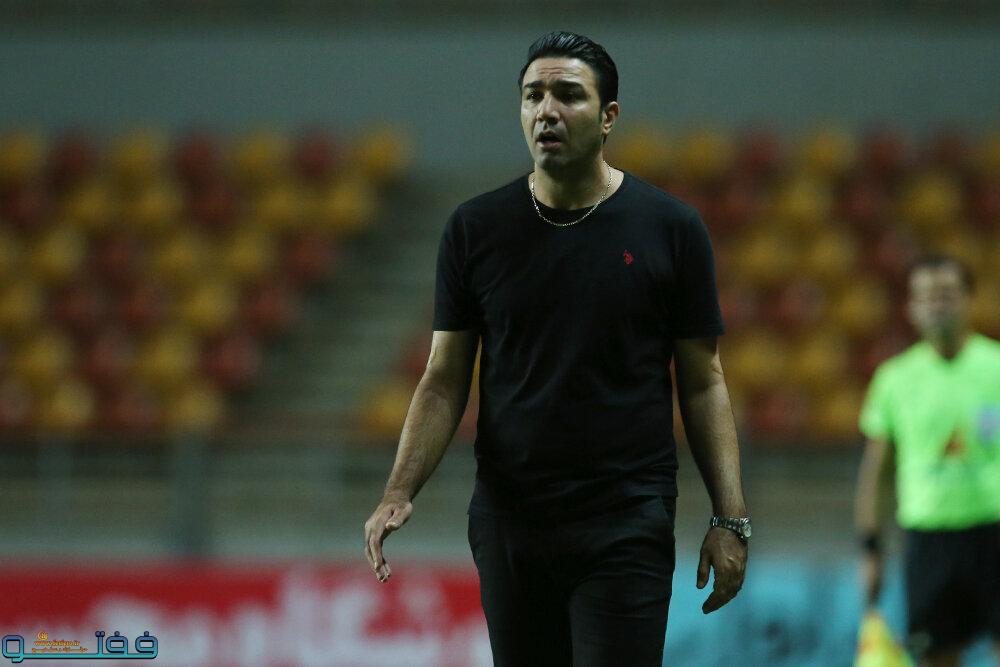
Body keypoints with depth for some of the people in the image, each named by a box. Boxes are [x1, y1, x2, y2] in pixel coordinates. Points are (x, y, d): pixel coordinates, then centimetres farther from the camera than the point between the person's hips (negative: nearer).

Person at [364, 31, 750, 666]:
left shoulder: (672, 228, 1)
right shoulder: (476, 229, 5)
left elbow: (702, 383, 4)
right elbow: (445, 381, 8)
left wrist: (731, 518, -3)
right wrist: (399, 493, -6)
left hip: (626, 525, -3)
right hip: (508, 522, 3)